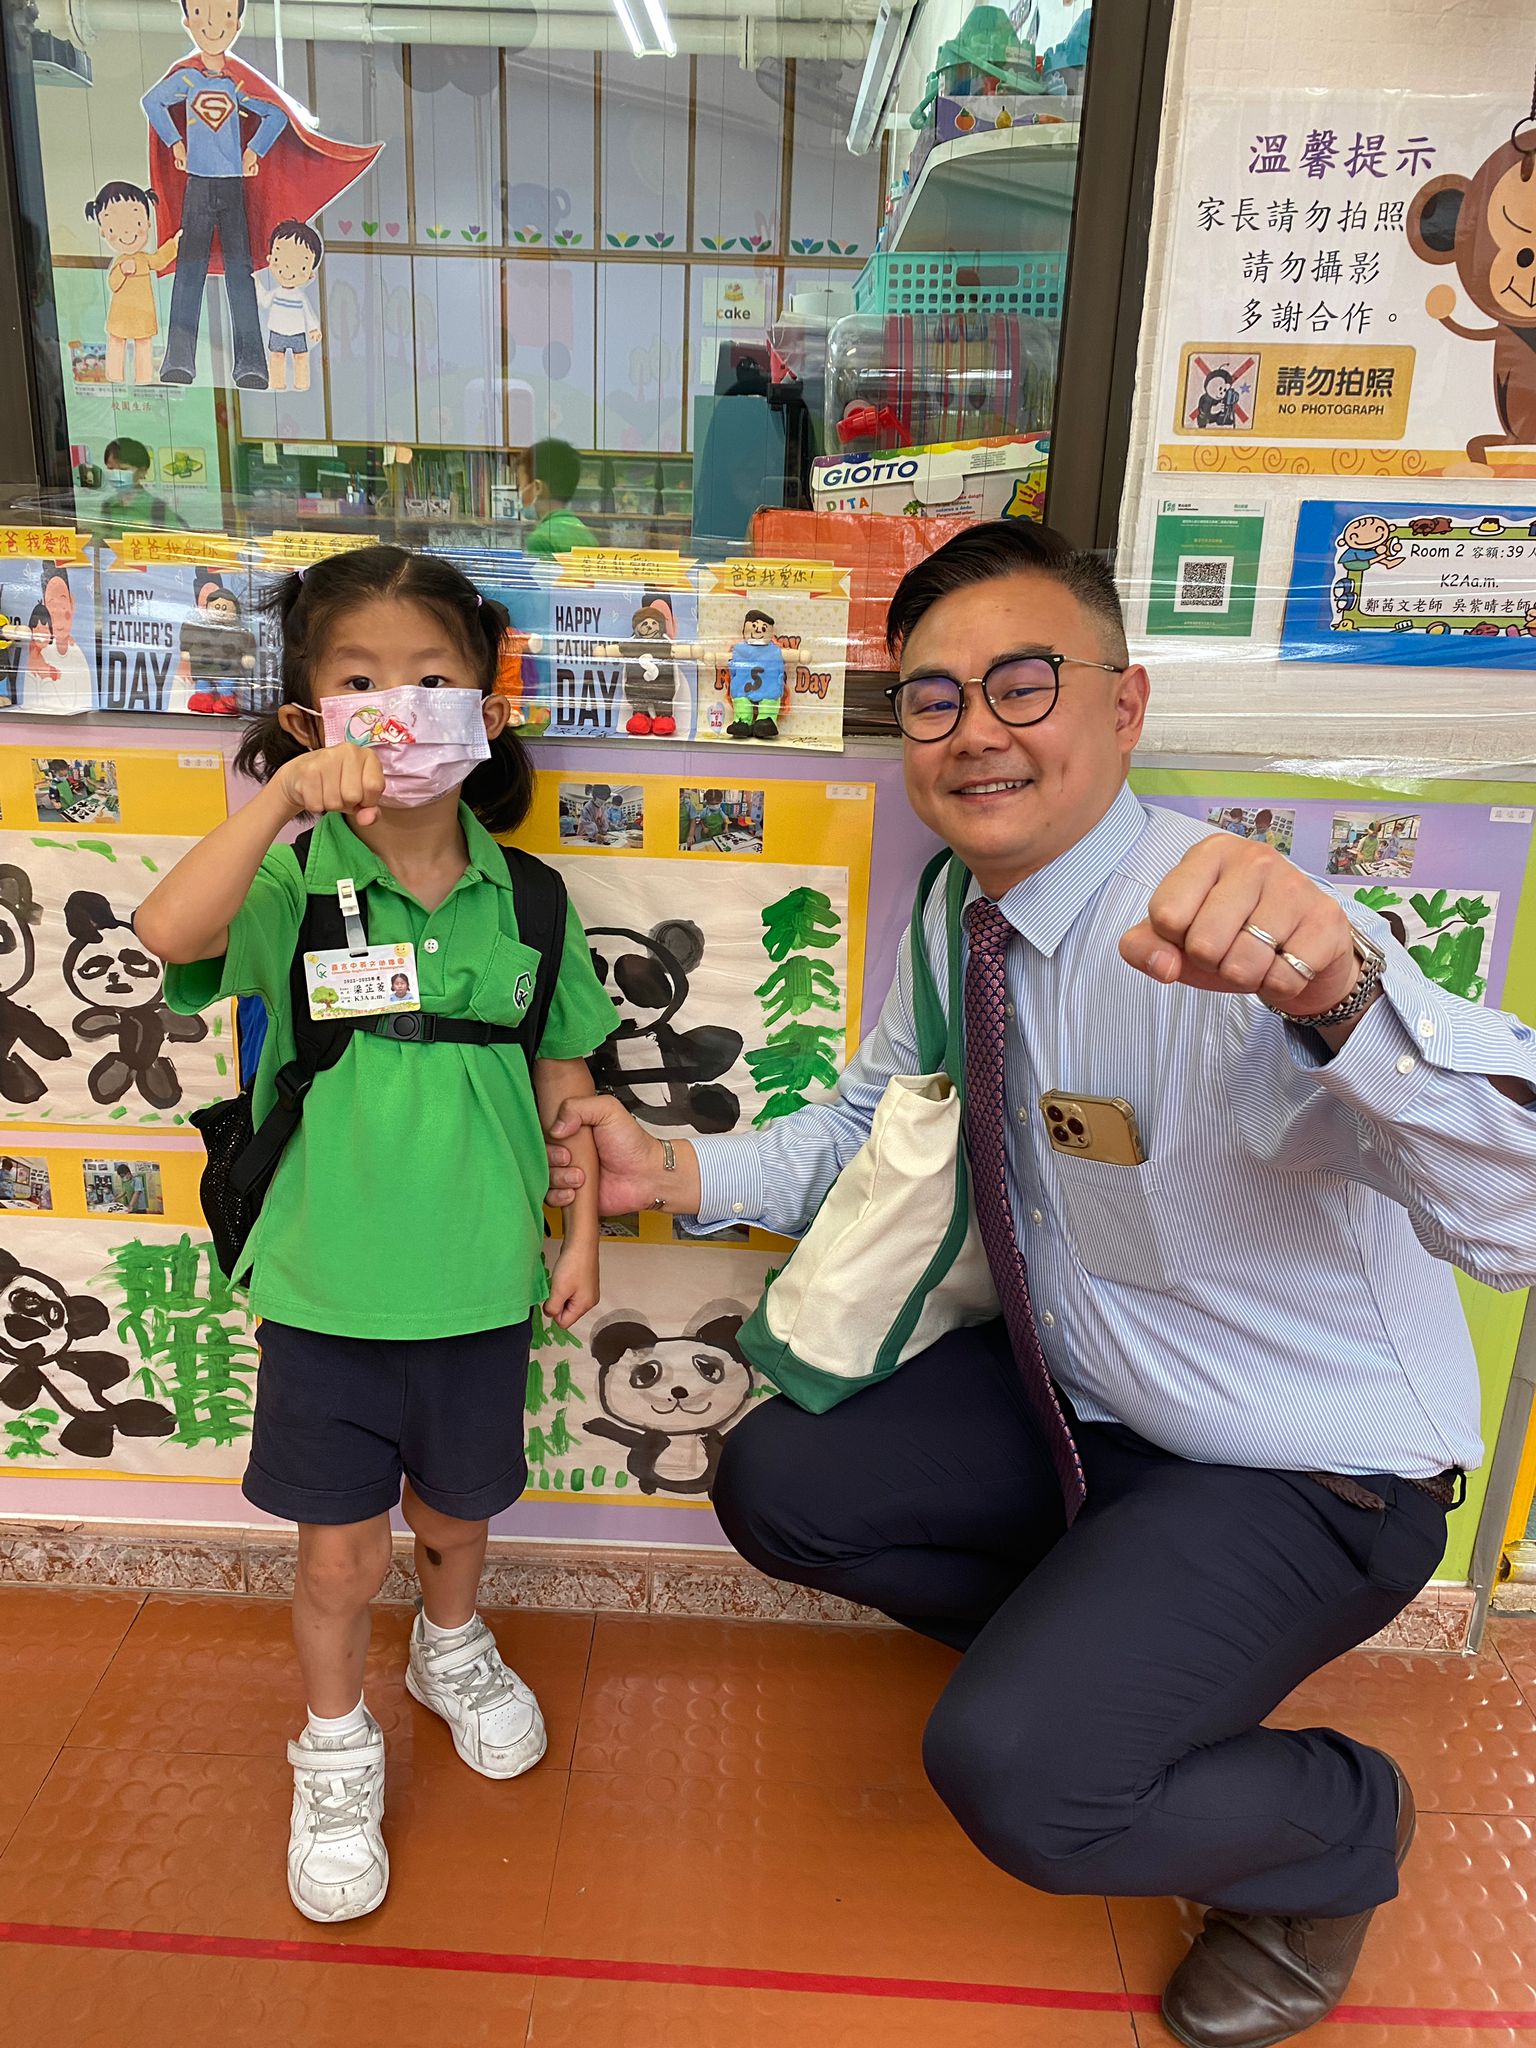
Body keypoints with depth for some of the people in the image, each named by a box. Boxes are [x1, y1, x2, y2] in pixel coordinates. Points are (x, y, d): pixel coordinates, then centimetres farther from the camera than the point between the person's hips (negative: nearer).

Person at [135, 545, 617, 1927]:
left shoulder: (521, 898, -5)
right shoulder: (294, 883, -11)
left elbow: (563, 1075, 3)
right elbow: (169, 934, -32)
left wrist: (582, 1232, 3)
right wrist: (282, 796, -40)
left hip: (479, 1282, 2)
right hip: (326, 1285, -1)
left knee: (455, 1513, 23)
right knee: (340, 1550, 13)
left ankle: (452, 1650, 56)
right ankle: (338, 1753, 41)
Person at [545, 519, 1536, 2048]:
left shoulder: (1242, 939, -30)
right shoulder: (956, 924, -7)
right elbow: (866, 1128, 8)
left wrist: (1337, 993, -61)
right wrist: (677, 1172, -9)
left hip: (1305, 1475, -6)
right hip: (1076, 1390, 7)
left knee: (1016, 1774, -20)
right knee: (777, 1484, 3)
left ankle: (1342, 1826, 14)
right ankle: (1103, 1652, 22)